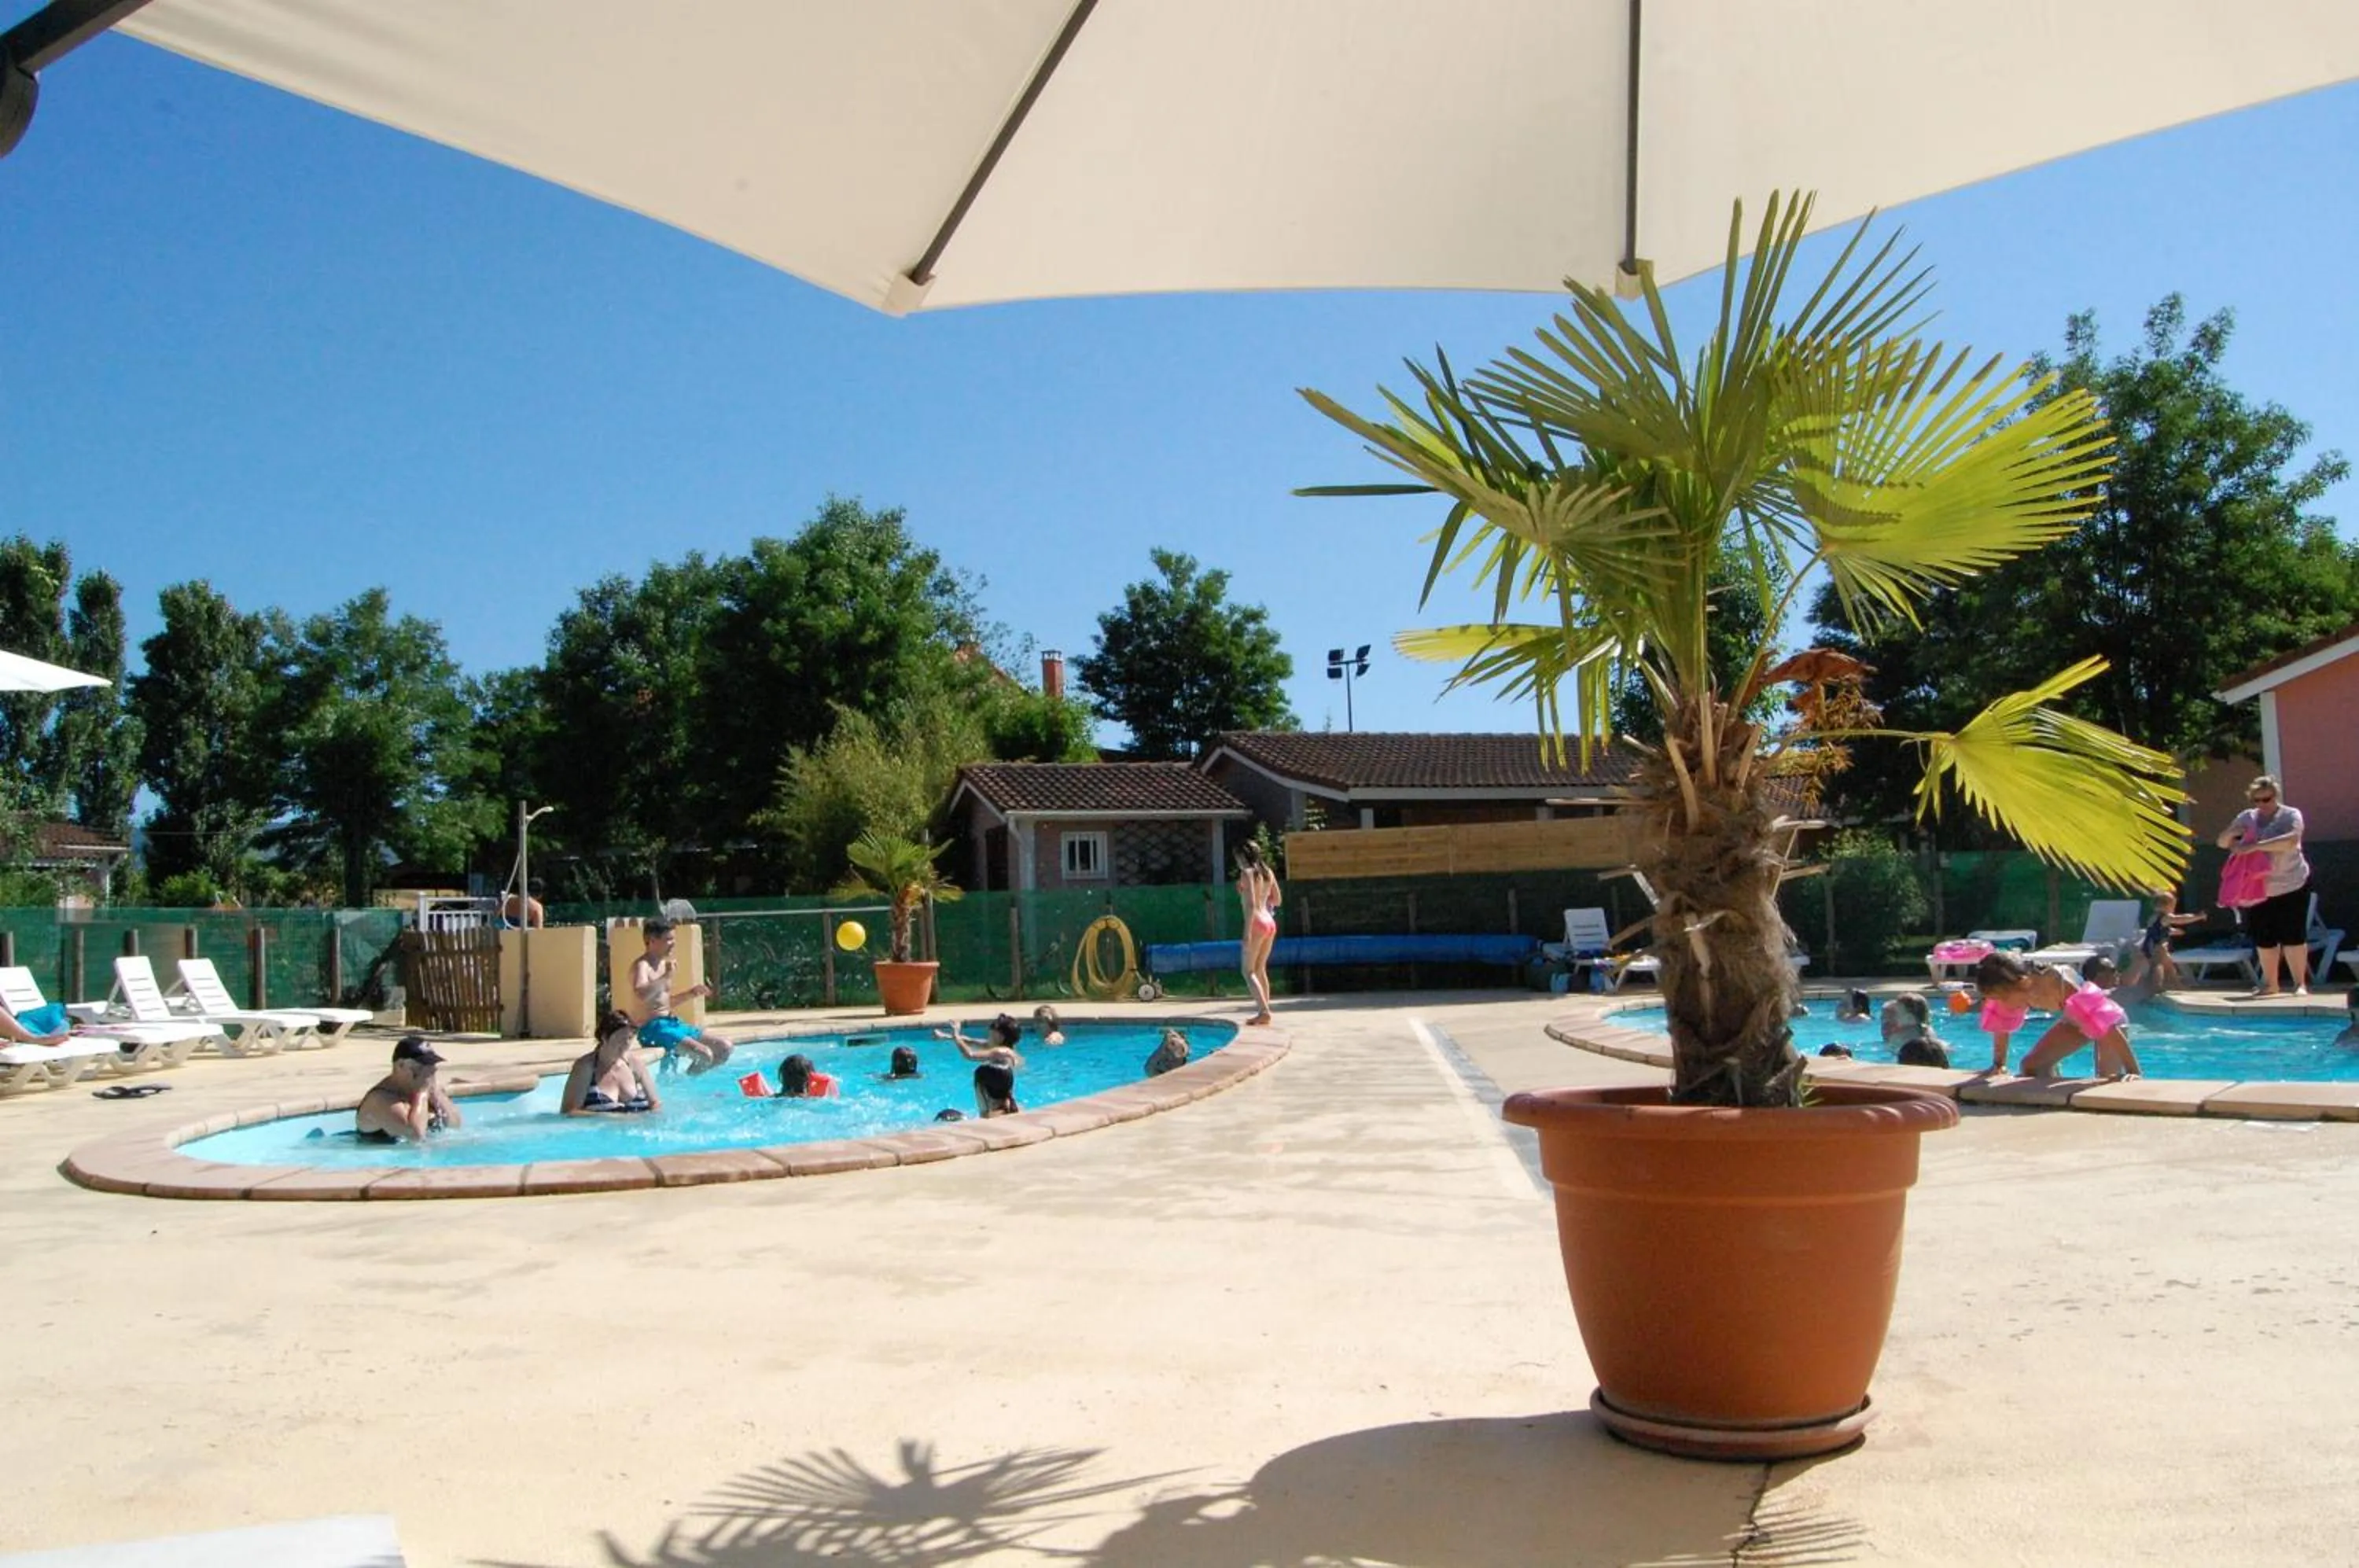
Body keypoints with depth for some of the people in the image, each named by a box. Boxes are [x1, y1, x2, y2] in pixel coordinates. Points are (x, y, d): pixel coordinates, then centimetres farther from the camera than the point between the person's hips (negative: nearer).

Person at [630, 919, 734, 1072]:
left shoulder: (664, 963, 15)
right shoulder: (641, 966, -12)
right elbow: (641, 995, -35)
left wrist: (690, 993, 15)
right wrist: (666, 976, -30)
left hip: (673, 1023, 9)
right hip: (654, 1027, -9)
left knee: (724, 1048, 5)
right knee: (705, 1055, -26)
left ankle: (692, 1078, 14)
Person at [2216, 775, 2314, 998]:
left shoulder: (2290, 815, -9)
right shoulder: (2246, 817, 6)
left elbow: (2291, 840, -29)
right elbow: (2222, 843, 9)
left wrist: (2255, 846, -37)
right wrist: (2231, 833, -14)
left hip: (2291, 886, -4)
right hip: (2258, 889, 5)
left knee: (2293, 936, -4)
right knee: (2264, 938, 8)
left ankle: (2300, 984, 4)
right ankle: (2269, 984, 18)